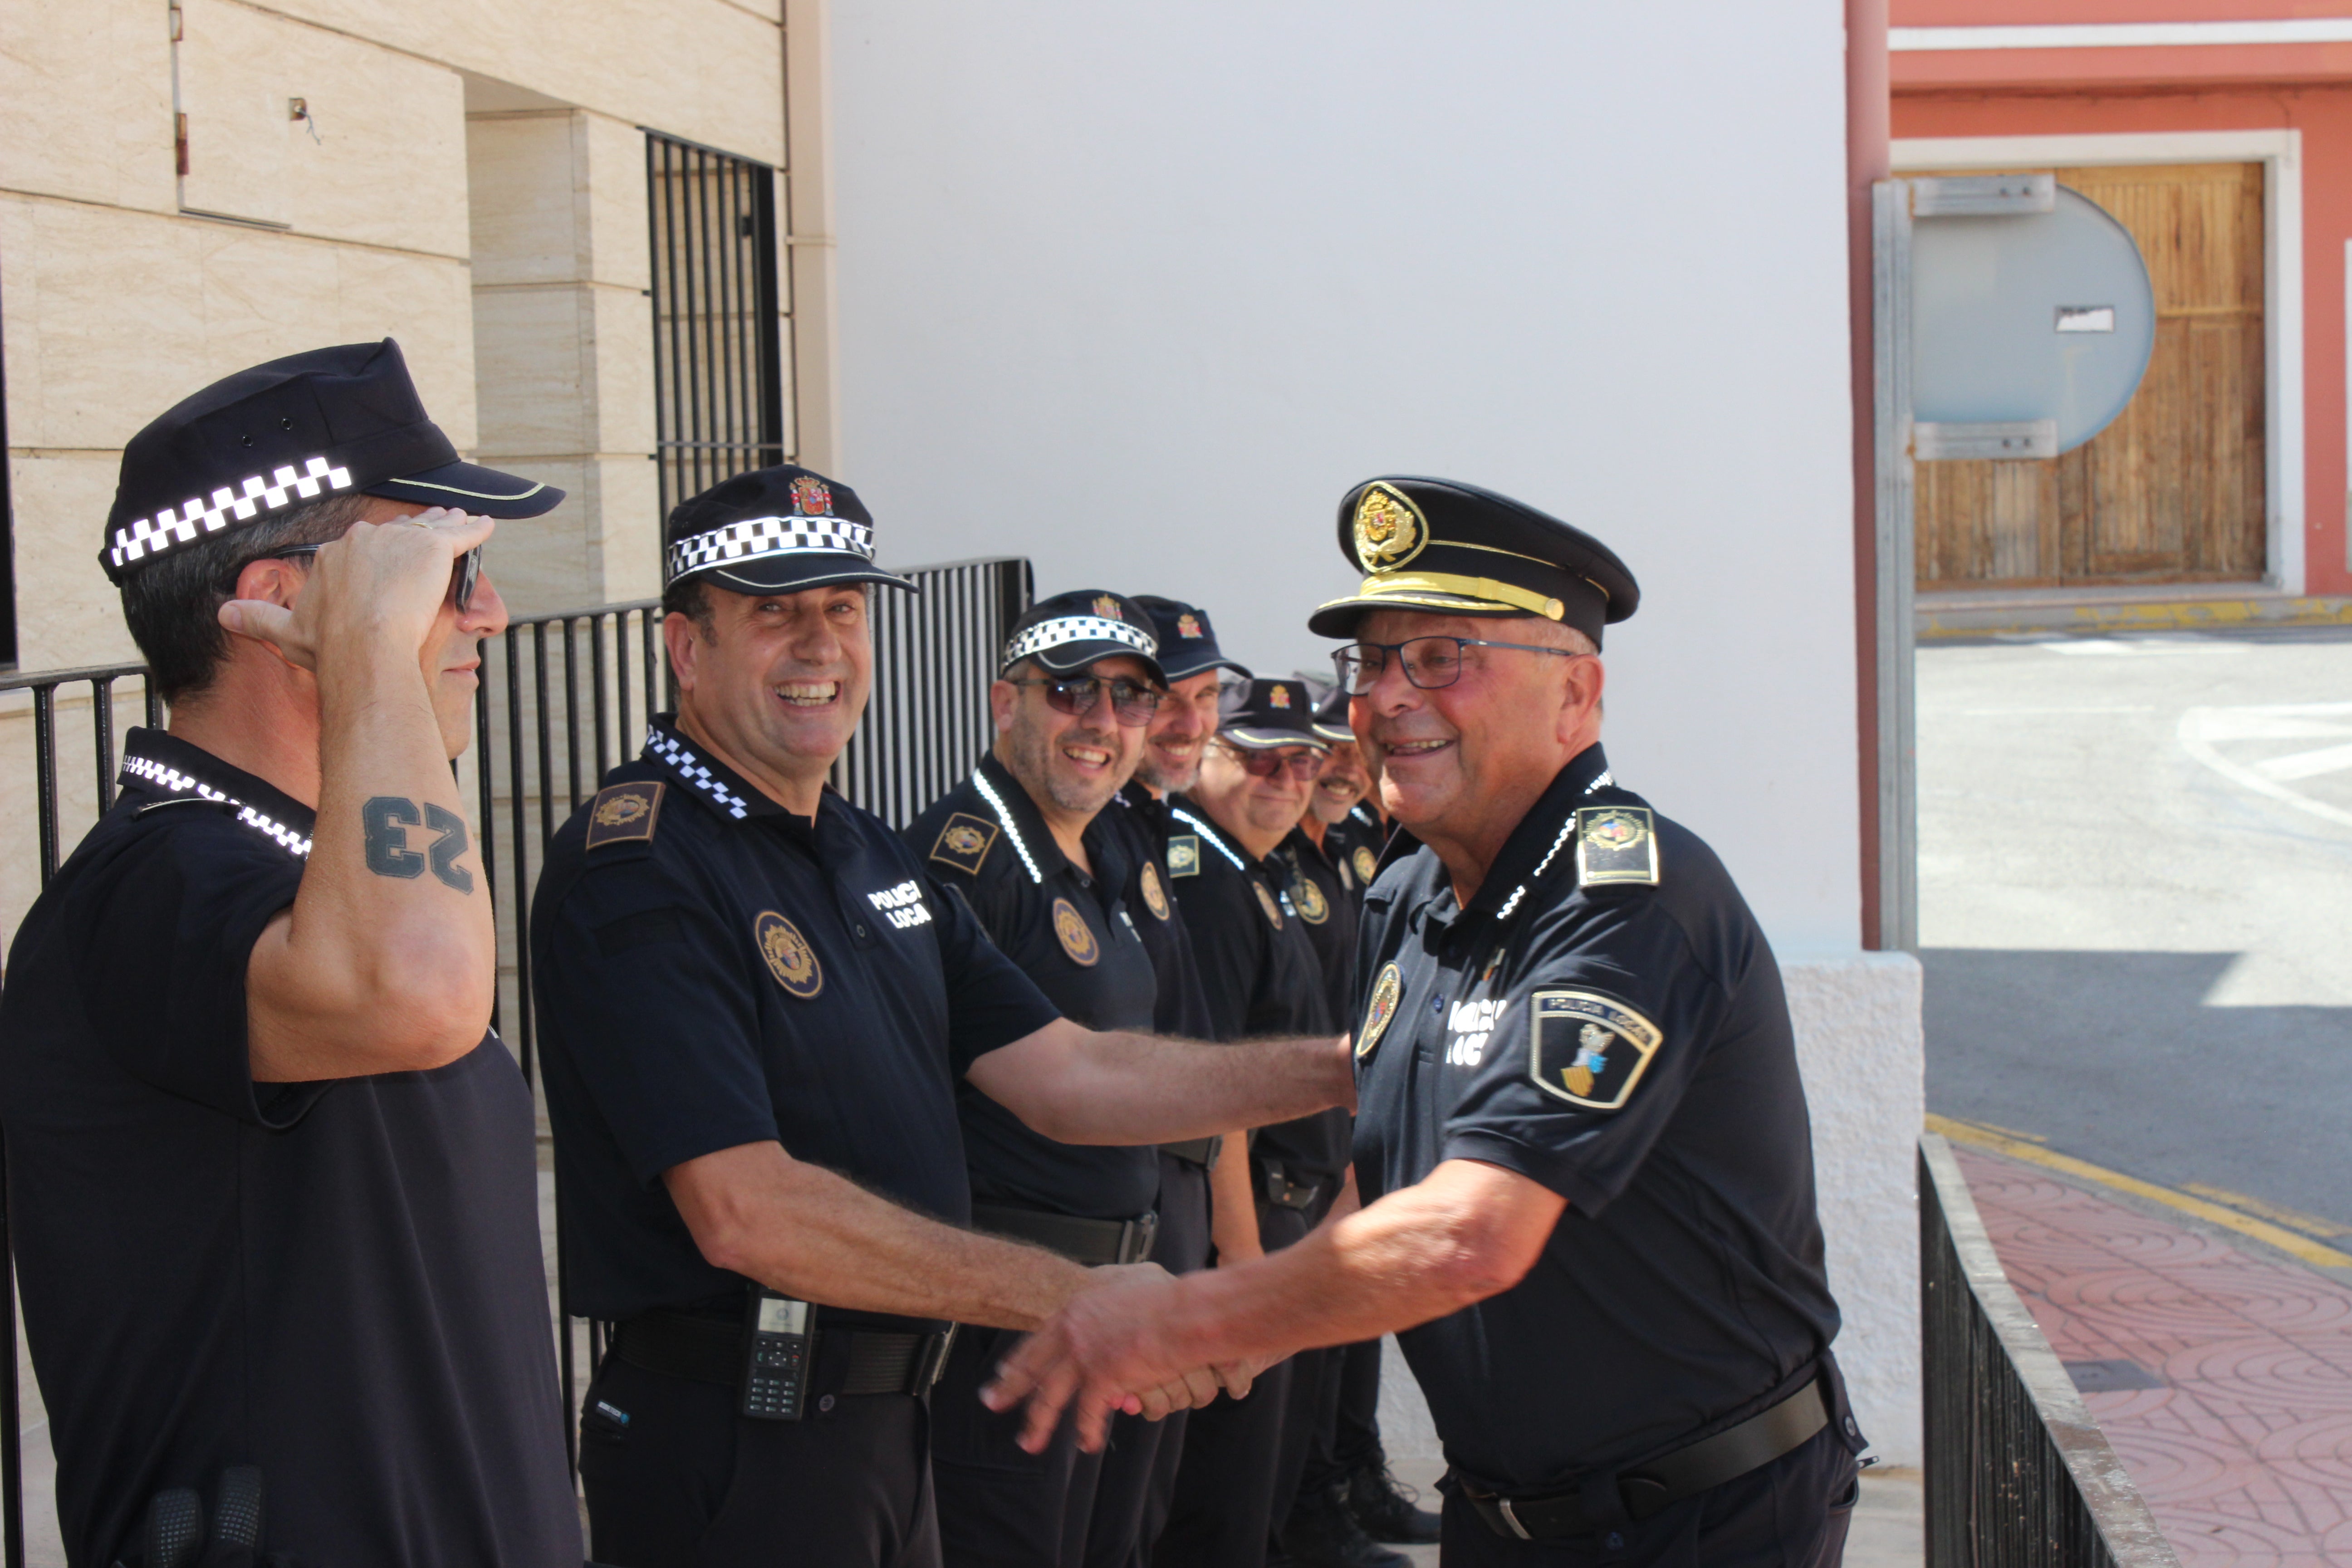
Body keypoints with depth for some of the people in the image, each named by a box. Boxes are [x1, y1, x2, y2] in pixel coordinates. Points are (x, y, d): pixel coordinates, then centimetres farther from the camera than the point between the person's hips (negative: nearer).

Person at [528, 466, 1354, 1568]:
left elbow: (1064, 1078, 9)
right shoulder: (635, 869, -17)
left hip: (886, 1422, 9)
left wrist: (1349, 1069, 0)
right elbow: (747, 1214, -25)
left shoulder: (867, 853, 13)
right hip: (732, 1447, -8)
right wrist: (1079, 1301, -25)